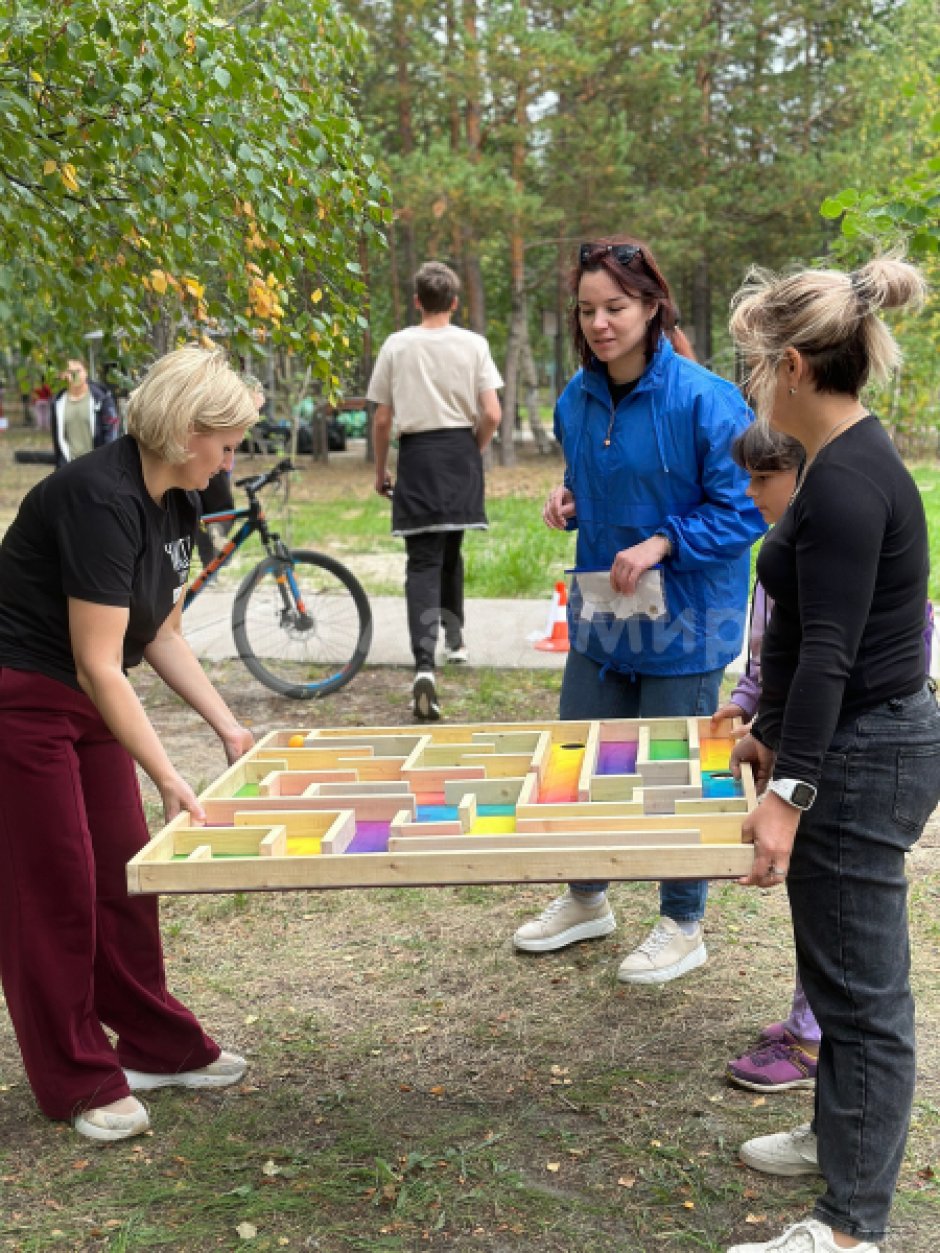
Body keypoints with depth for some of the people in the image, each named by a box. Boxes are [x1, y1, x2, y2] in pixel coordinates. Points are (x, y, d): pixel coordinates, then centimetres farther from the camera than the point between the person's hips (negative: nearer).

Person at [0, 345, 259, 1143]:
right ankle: (79, 1083, 13)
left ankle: (157, 1046, 24)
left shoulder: (175, 505, 2)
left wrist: (228, 726, 2)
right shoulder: (100, 499, -26)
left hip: (87, 706, 9)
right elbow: (99, 666, -28)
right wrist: (168, 779, -26)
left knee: (125, 872, 11)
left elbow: (162, 635, 10)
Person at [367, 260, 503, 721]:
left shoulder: (397, 345, 0)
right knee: (451, 551, 22)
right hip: (460, 450, 1)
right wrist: (473, 452, 13)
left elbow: (382, 418, 2)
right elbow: (492, 415, -5)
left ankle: (424, 664, -21)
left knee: (423, 562, -5)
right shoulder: (473, 344, 0)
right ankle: (454, 636, 35)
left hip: (416, 455, -1)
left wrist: (380, 469, 14)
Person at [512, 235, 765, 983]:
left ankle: (683, 927, 28)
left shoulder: (704, 400, -18)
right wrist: (569, 500, -1)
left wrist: (661, 544, -24)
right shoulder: (577, 399, 2)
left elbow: (745, 508, -15)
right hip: (599, 613, 6)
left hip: (683, 623, -6)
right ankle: (586, 901, 38)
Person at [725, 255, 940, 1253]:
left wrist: (789, 790, -26)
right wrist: (769, 730, 25)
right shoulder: (844, 464, 11)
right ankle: (843, 1135, 40)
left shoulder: (849, 480, -20)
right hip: (853, 746, 10)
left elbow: (831, 651, -25)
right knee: (839, 970, 22)